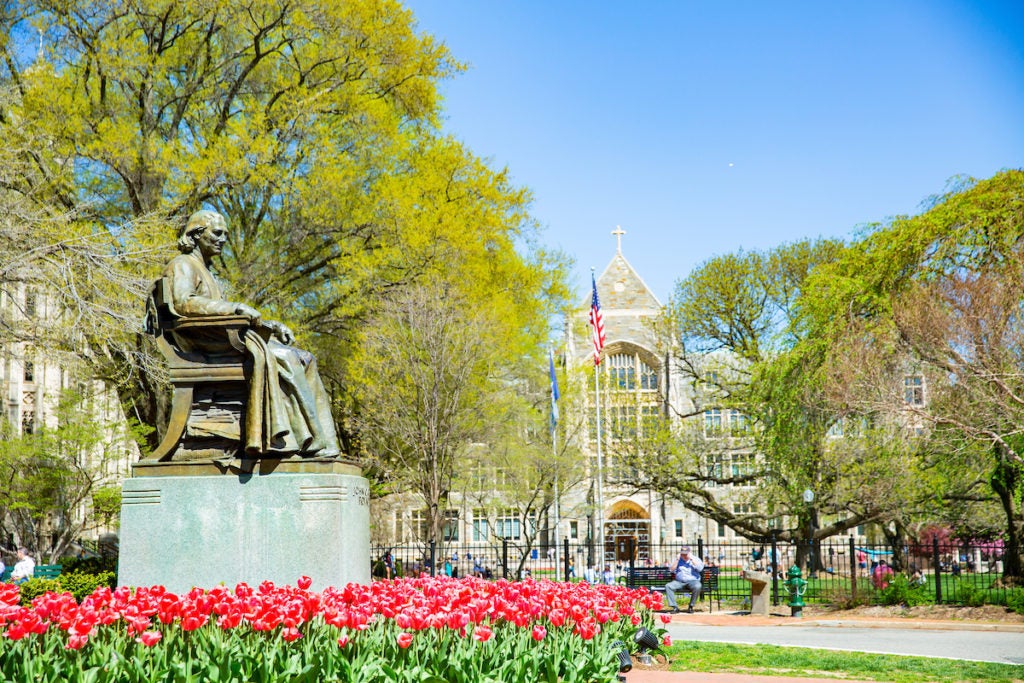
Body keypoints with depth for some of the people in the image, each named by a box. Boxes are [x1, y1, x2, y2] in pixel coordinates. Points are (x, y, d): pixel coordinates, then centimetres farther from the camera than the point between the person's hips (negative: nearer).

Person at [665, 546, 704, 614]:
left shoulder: (696, 559, 8)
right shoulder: (678, 560, 13)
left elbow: (700, 569, -11)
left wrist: (692, 559, -12)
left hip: (692, 581, -2)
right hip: (679, 582, 2)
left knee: (697, 586, -37)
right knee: (668, 586, -24)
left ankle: (691, 607, -19)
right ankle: (675, 607, -22)